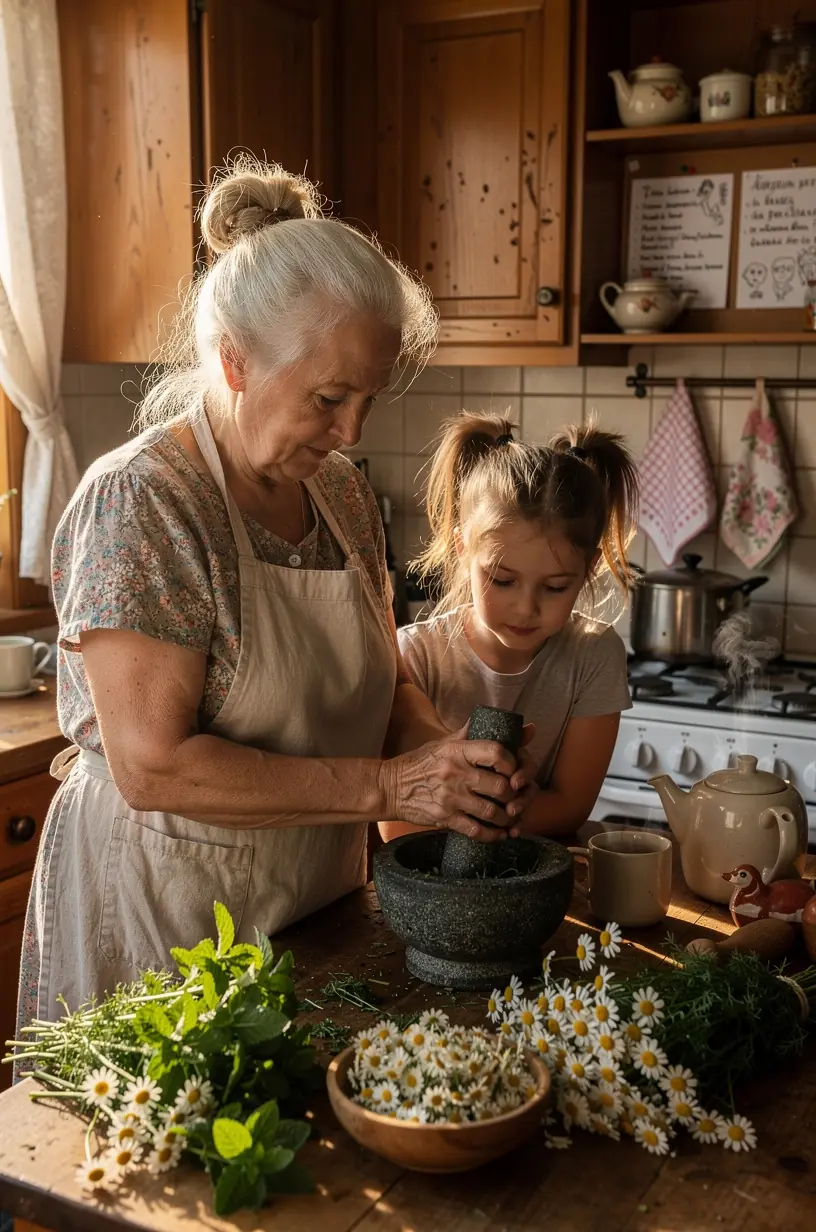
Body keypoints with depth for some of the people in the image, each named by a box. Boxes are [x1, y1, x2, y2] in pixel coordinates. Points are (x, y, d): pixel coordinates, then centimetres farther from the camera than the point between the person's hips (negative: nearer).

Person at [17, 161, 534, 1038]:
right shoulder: (140, 502, -20)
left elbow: (383, 680, 9)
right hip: (163, 916, -6)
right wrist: (387, 786, -25)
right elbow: (154, 767, -25)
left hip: (316, 906, 7)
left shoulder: (341, 492, 2)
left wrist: (442, 753, -13)